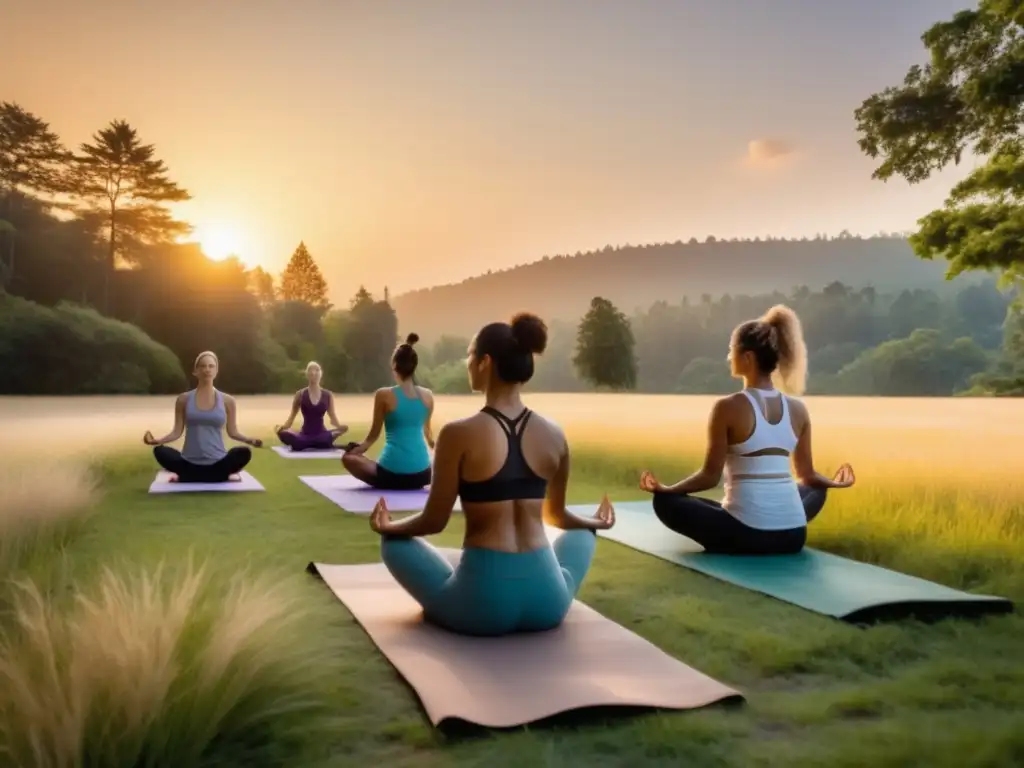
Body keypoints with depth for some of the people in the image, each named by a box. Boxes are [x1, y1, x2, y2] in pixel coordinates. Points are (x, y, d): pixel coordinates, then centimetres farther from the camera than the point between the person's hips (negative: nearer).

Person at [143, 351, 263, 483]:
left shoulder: (227, 401, 4)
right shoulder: (184, 400, 4)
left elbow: (233, 432, 5)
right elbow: (177, 431, 4)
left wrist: (249, 440, -14)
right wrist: (157, 441, -14)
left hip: (217, 463, 0)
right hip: (190, 462, 0)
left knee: (243, 453, -31)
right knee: (160, 451, -27)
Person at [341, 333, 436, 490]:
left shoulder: (384, 395, -8)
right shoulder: (428, 396, 2)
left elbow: (373, 435, 2)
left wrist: (354, 450, 22)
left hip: (391, 474, -3)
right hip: (420, 475, 4)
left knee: (348, 458, 21)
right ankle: (412, 483, 18)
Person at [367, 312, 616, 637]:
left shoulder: (458, 434, -11)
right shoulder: (554, 436, 1)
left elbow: (434, 521, -4)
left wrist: (389, 526, 18)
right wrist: (595, 522, 39)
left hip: (481, 604, -3)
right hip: (547, 603, 3)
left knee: (394, 542, 22)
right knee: (582, 532, 36)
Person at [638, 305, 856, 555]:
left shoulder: (728, 407, -10)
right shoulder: (798, 410, 5)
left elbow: (710, 476, -8)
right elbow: (808, 476, 14)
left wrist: (666, 488, 6)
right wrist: (833, 483, 35)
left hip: (745, 535, -5)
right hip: (792, 536, 5)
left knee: (665, 501, 13)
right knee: (815, 489, 38)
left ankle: (729, 544, 9)